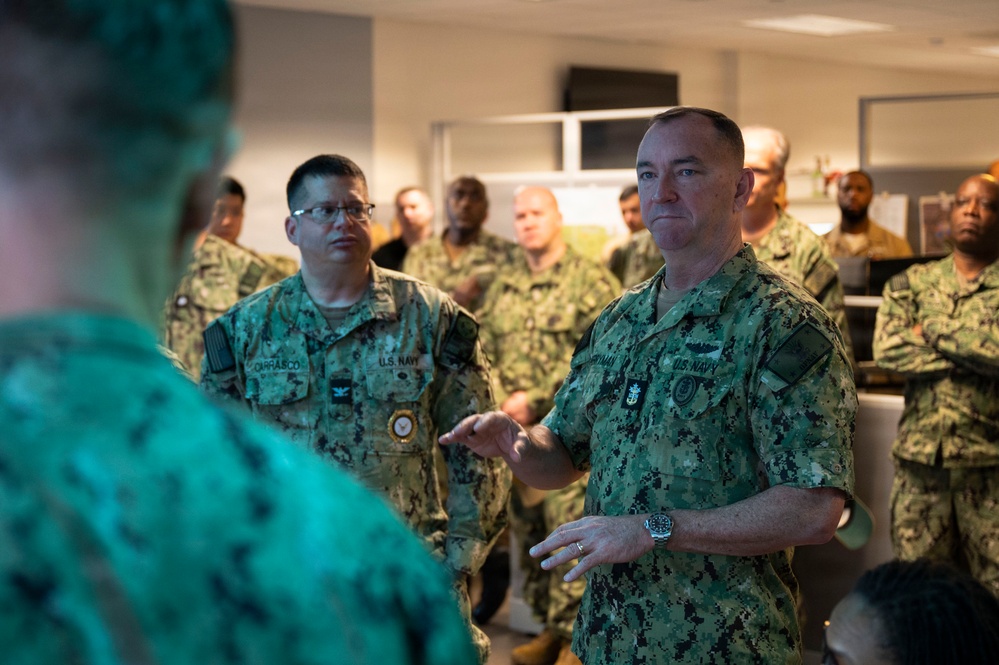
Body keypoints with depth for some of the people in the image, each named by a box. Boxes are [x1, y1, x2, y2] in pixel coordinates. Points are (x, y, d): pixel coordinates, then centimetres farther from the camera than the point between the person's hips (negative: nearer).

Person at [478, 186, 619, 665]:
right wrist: (501, 404, -4)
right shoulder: (503, 286, 15)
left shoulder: (591, 281, -4)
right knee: (528, 530, 10)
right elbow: (484, 352, 14)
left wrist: (533, 400, -14)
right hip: (514, 429, 6)